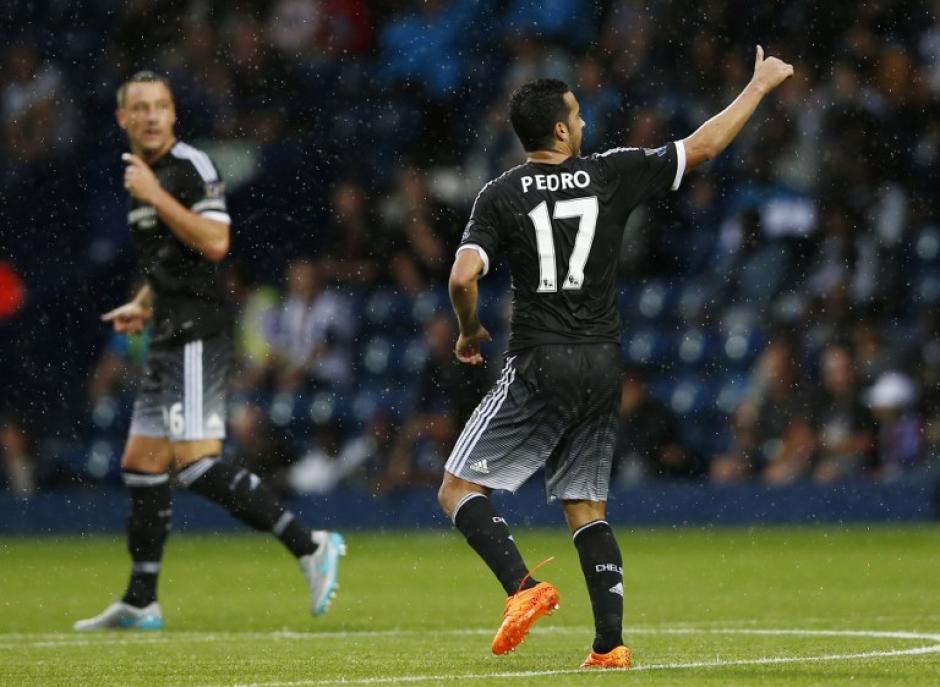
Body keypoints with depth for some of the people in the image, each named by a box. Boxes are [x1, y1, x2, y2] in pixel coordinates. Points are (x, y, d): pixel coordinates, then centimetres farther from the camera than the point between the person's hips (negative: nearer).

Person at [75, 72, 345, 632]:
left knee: (196, 463, -19)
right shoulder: (142, 175, 19)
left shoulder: (191, 167, -9)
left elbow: (214, 243, -22)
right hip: (171, 339, 10)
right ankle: (140, 603, 18)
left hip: (196, 335, -10)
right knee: (142, 466, 11)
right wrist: (143, 306, 20)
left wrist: (155, 195, -20)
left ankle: (308, 545, -16)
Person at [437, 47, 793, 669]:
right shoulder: (611, 175, 2)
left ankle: (524, 587, -20)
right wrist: (759, 87, 22)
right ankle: (610, 645, 2)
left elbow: (464, 277, -14)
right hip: (603, 364, 4)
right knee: (586, 508, 11)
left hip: (540, 366, -4)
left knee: (459, 489, 2)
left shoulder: (502, 195, -3)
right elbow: (703, 147, 10)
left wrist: (470, 333, 6)